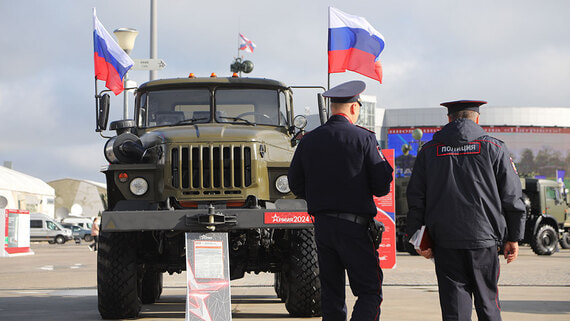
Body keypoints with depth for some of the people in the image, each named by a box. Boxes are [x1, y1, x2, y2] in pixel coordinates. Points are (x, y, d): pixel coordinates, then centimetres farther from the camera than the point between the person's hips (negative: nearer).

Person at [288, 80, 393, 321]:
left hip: (322, 225, 5)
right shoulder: (364, 139, -7)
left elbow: (295, 184, 9)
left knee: (331, 292, 13)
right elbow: (381, 187, -8)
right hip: (353, 226, -5)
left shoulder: (309, 140, 5)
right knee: (370, 291, 0)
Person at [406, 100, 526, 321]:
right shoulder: (494, 148, 3)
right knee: (487, 300, 10)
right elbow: (512, 196, 2)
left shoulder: (428, 151, 7)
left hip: (444, 240, 1)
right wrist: (513, 238, 8)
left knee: (454, 302, 2)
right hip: (484, 239, -1)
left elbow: (415, 198, 5)